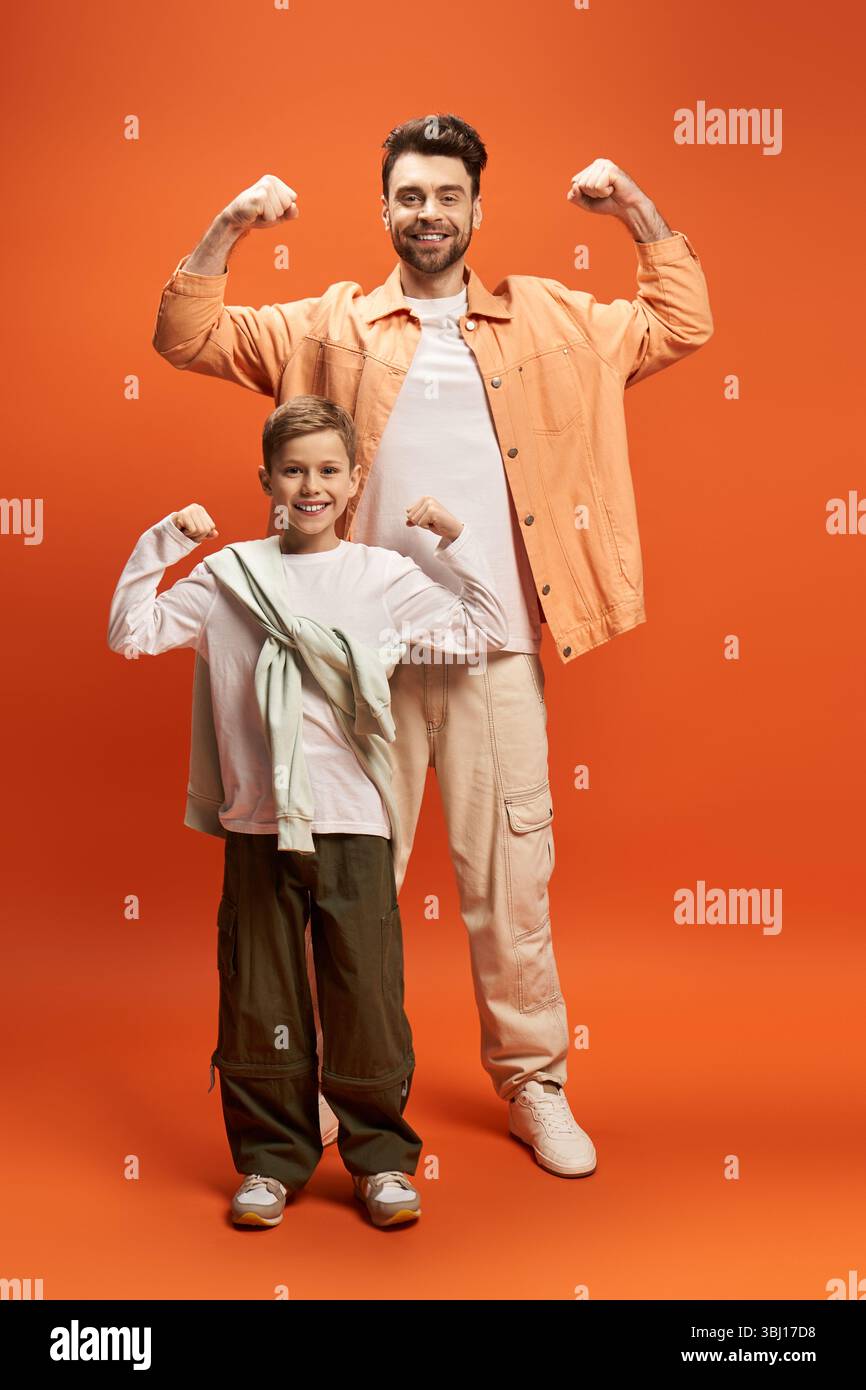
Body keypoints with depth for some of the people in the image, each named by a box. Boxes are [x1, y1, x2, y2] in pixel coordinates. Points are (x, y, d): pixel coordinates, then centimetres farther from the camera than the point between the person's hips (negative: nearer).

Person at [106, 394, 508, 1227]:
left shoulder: (385, 576, 6)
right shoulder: (228, 574, 6)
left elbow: (481, 635, 7)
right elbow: (130, 632, 4)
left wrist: (457, 541, 1)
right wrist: (162, 542, -3)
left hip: (355, 823, 0)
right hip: (256, 824, 1)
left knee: (367, 993, 3)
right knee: (260, 1000, 8)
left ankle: (380, 1156, 21)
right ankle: (271, 1158, 25)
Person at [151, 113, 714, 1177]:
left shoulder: (549, 321, 13)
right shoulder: (332, 323, 11)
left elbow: (683, 324, 16)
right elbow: (185, 336, 9)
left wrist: (637, 210, 7)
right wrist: (229, 228, -2)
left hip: (497, 650, 0)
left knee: (509, 880, 5)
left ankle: (534, 1088, 21)